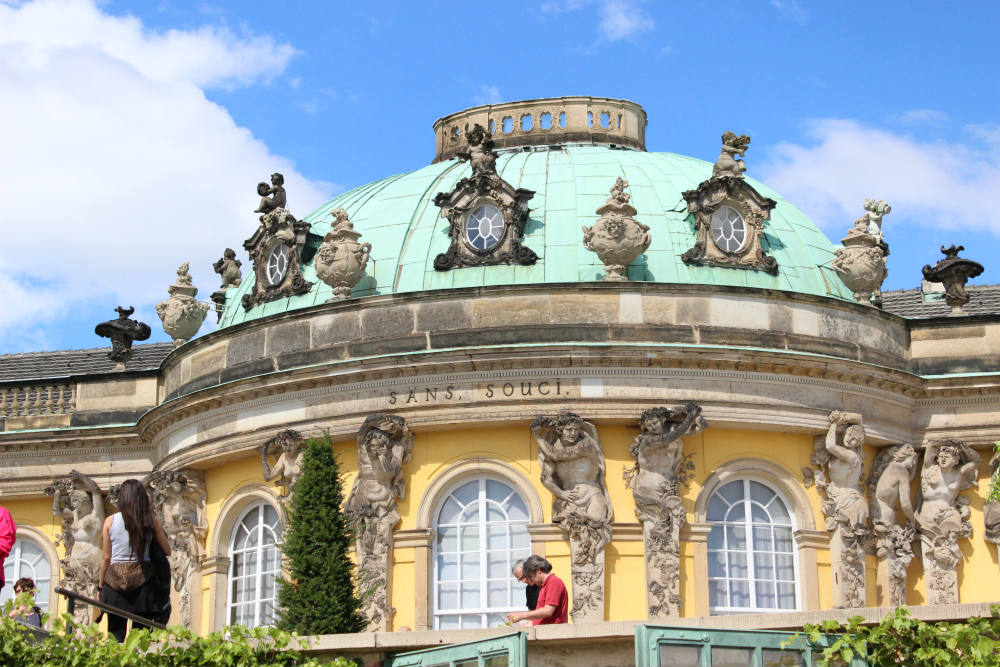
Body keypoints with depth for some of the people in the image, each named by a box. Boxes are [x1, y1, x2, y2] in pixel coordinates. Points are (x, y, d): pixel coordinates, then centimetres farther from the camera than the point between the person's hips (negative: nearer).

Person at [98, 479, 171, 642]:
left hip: (115, 577, 0)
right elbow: (167, 551, 8)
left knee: (115, 635, 1)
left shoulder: (110, 521, 3)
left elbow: (107, 557, 6)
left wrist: (100, 585, 17)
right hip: (143, 577, 0)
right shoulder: (151, 521, 2)